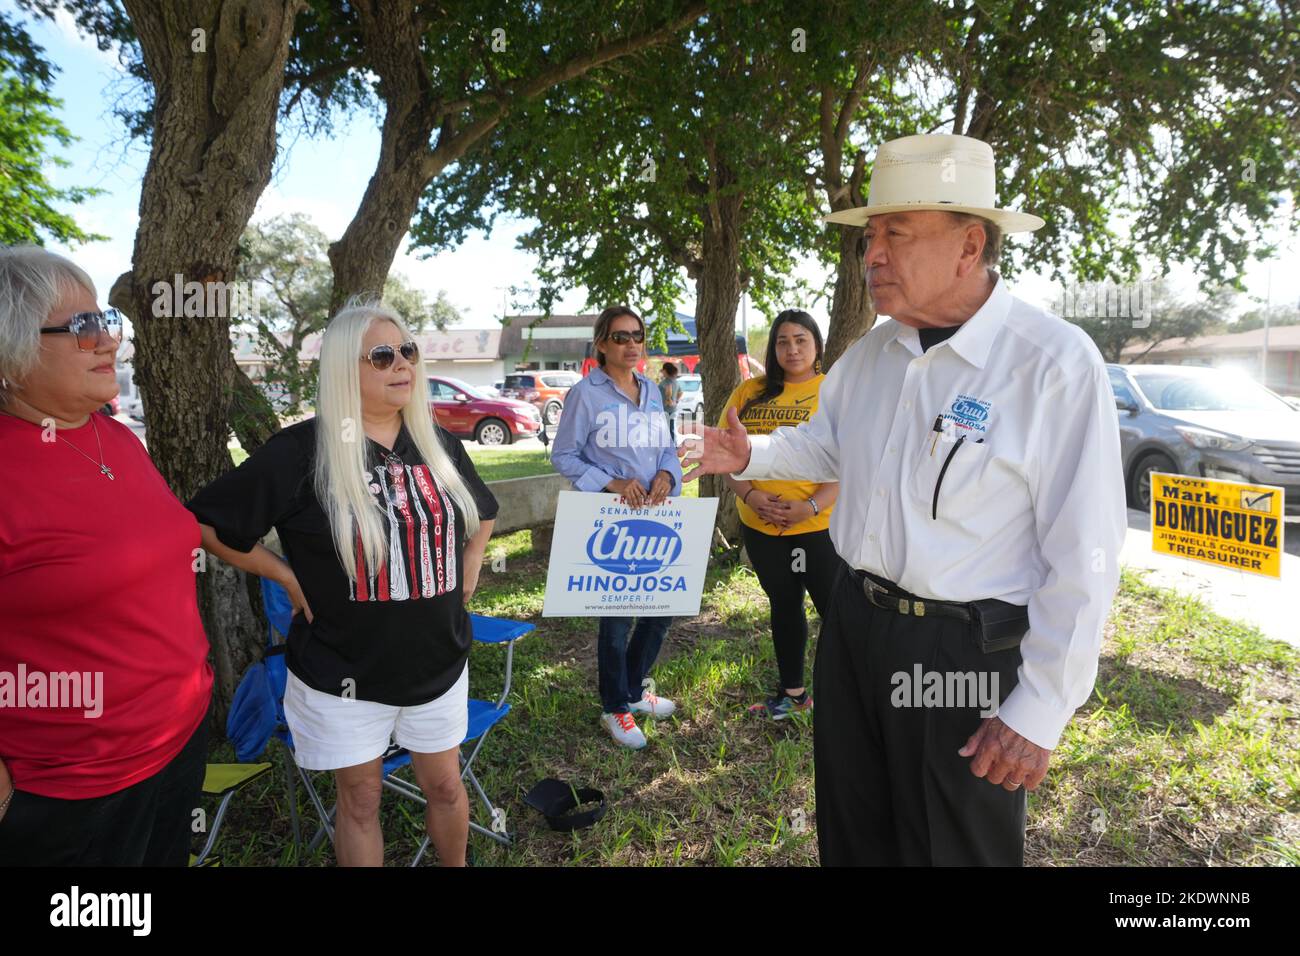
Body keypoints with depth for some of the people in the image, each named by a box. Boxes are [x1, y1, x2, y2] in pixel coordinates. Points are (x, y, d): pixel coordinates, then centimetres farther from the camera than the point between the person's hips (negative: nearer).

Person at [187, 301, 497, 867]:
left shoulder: (439, 444, 1)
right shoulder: (299, 451, -15)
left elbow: (482, 512, 19)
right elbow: (208, 524, -9)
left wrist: (470, 565, 7)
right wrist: (287, 577, -11)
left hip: (438, 661, 4)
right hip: (344, 673, -3)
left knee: (445, 785, 18)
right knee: (360, 799, 15)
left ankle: (458, 865, 44)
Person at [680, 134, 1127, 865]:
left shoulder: (1055, 363, -19)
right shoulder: (867, 355, 2)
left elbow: (1083, 557, -18)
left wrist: (1040, 711, -15)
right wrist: (750, 455, 3)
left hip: (965, 655, -6)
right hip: (854, 627, 6)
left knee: (956, 847, 17)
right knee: (853, 836, 24)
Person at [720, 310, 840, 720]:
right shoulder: (749, 392, 5)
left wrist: (812, 506, -20)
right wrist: (751, 495, -11)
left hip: (820, 525, -4)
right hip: (760, 526, 4)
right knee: (784, 606, 19)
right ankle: (792, 692, 36)